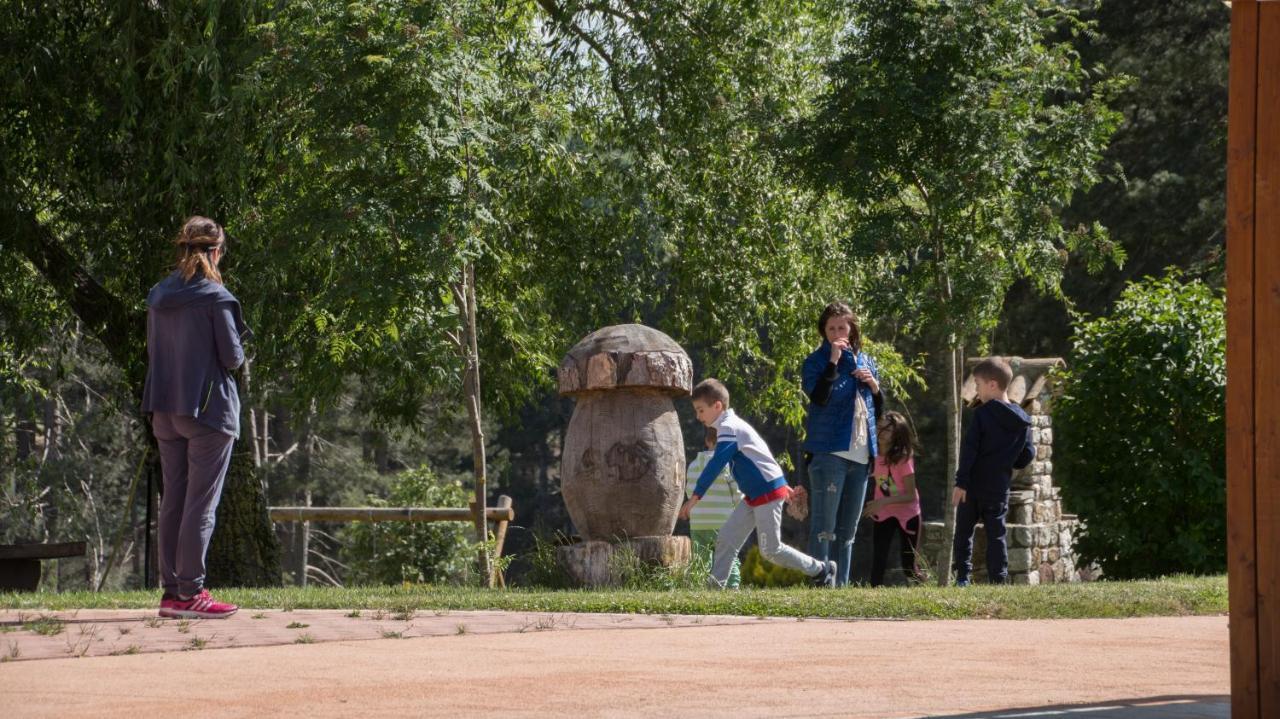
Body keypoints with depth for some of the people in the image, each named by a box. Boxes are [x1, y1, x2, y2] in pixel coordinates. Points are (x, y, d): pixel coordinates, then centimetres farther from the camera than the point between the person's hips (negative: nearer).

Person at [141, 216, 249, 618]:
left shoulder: (158, 297, 7)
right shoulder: (215, 298, -12)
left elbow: (153, 350, 13)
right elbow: (232, 357, -10)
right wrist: (238, 351, 10)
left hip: (166, 411, 6)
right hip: (209, 408, -6)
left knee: (173, 500, 11)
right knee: (201, 503, -3)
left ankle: (172, 590, 13)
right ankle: (190, 592, -4)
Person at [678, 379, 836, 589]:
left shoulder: (729, 429, -17)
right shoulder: (731, 426, 15)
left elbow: (715, 465, -26)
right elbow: (758, 458, 23)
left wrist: (695, 497, -28)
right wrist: (783, 486, 27)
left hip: (768, 492, -10)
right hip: (754, 496, 10)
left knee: (771, 550, -4)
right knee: (725, 540, 2)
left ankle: (821, 571, 9)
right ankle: (716, 587, -1)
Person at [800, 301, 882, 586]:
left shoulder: (865, 361, 16)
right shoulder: (816, 362, -2)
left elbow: (880, 408, 22)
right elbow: (819, 397, -20)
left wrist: (874, 385, 2)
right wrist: (833, 360, -21)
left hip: (860, 455, 6)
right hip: (829, 453, -6)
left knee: (848, 529, 11)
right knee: (824, 527, -10)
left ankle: (841, 585, 16)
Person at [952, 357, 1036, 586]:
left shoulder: (982, 413, -8)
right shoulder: (1022, 422, 5)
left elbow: (969, 449, -13)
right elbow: (1027, 456, 8)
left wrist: (961, 481, -13)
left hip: (973, 486, -3)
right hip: (999, 488, 4)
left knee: (964, 530, 7)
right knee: (996, 535, 9)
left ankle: (962, 577, 0)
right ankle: (999, 580, 2)